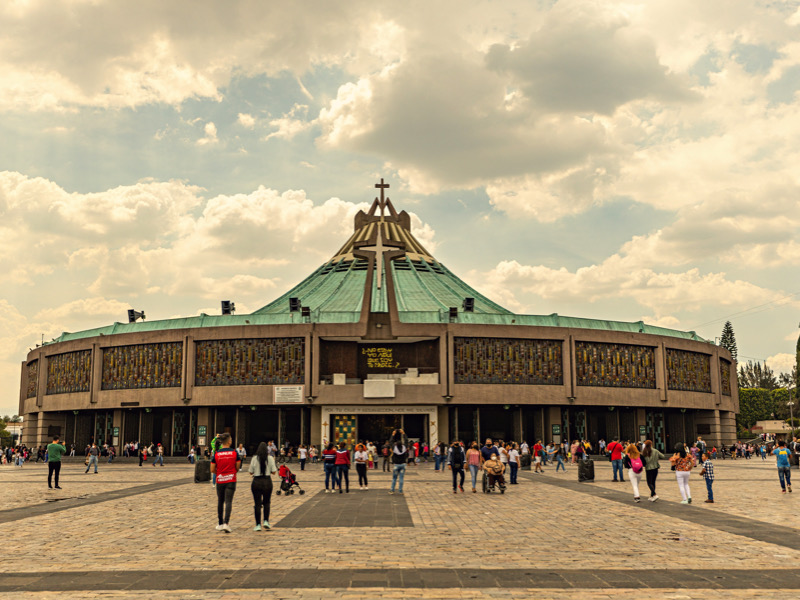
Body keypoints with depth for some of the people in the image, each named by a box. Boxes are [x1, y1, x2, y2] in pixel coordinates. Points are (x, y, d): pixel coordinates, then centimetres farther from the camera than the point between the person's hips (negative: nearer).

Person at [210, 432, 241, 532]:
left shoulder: (216, 454, -3)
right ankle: (226, 523, -17)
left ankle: (220, 524, 21)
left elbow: (212, 470, -1)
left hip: (220, 480, 2)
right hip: (231, 480, -2)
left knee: (220, 502, 14)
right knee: (228, 502, -3)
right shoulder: (234, 453, -6)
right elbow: (238, 468, -1)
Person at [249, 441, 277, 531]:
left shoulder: (254, 458, -3)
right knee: (266, 503, 16)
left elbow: (251, 472, 1)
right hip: (267, 482, 1)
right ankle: (266, 521, 6)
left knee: (257, 504, 3)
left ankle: (258, 525, 4)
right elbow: (273, 472, -1)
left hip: (256, 481, -1)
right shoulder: (270, 458, -3)